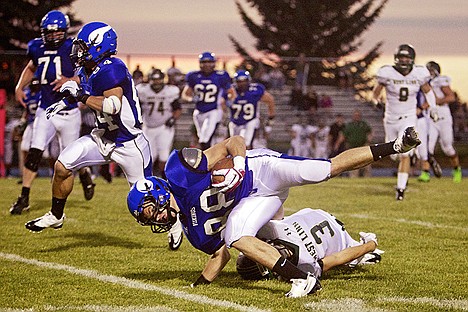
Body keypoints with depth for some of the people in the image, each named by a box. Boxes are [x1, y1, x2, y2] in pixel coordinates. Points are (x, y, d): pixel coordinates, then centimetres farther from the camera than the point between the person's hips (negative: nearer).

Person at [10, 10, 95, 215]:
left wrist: (70, 80, -27)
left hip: (69, 112, -3)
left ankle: (85, 174, 42)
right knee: (34, 152, -8)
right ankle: (24, 197, -3)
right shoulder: (38, 48, 3)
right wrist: (20, 87, 11)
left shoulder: (72, 49, -12)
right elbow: (31, 68, 24)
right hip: (45, 111, 3)